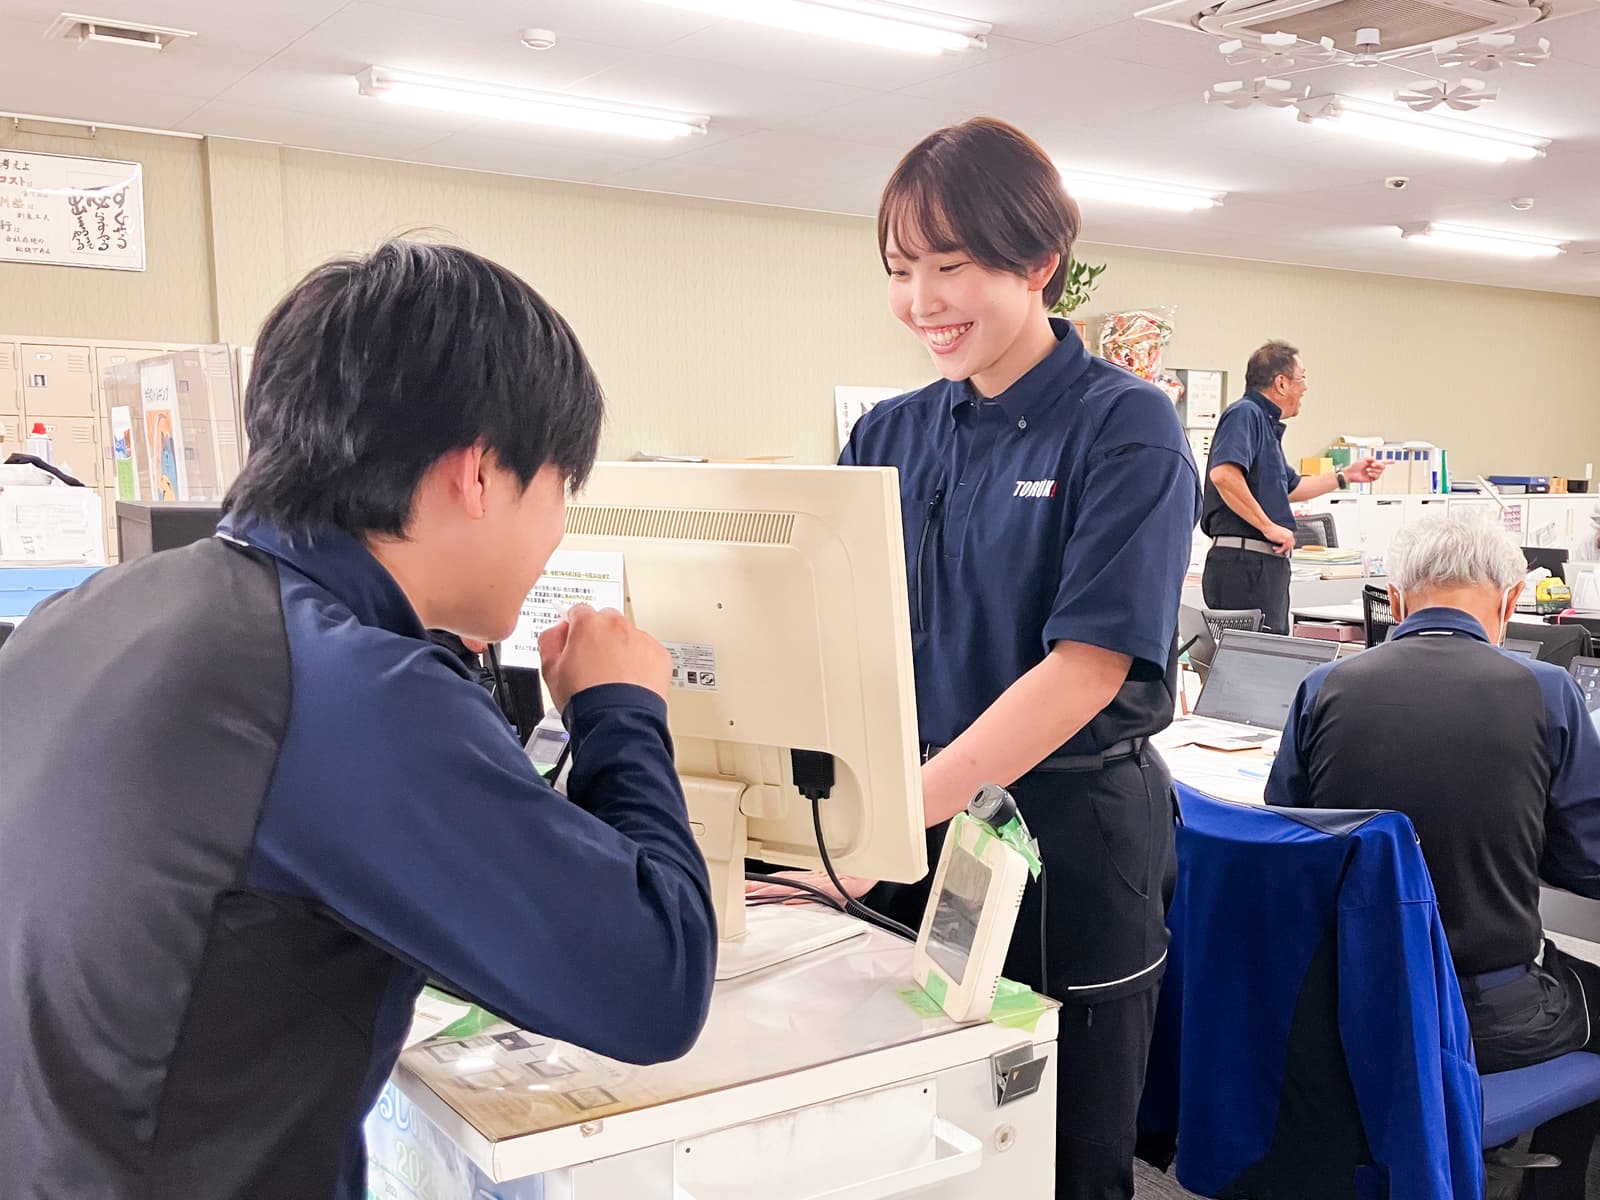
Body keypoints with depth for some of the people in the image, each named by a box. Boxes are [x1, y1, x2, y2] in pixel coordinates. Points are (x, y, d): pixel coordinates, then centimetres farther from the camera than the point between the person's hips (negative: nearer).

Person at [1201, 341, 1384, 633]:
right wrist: (1269, 527, -23)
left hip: (1269, 563, 11)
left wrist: (1346, 476, 36)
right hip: (1245, 561, -11)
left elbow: (1288, 488, 33)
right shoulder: (1245, 414, -10)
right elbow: (1223, 475, -27)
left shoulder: (1266, 423, 21)